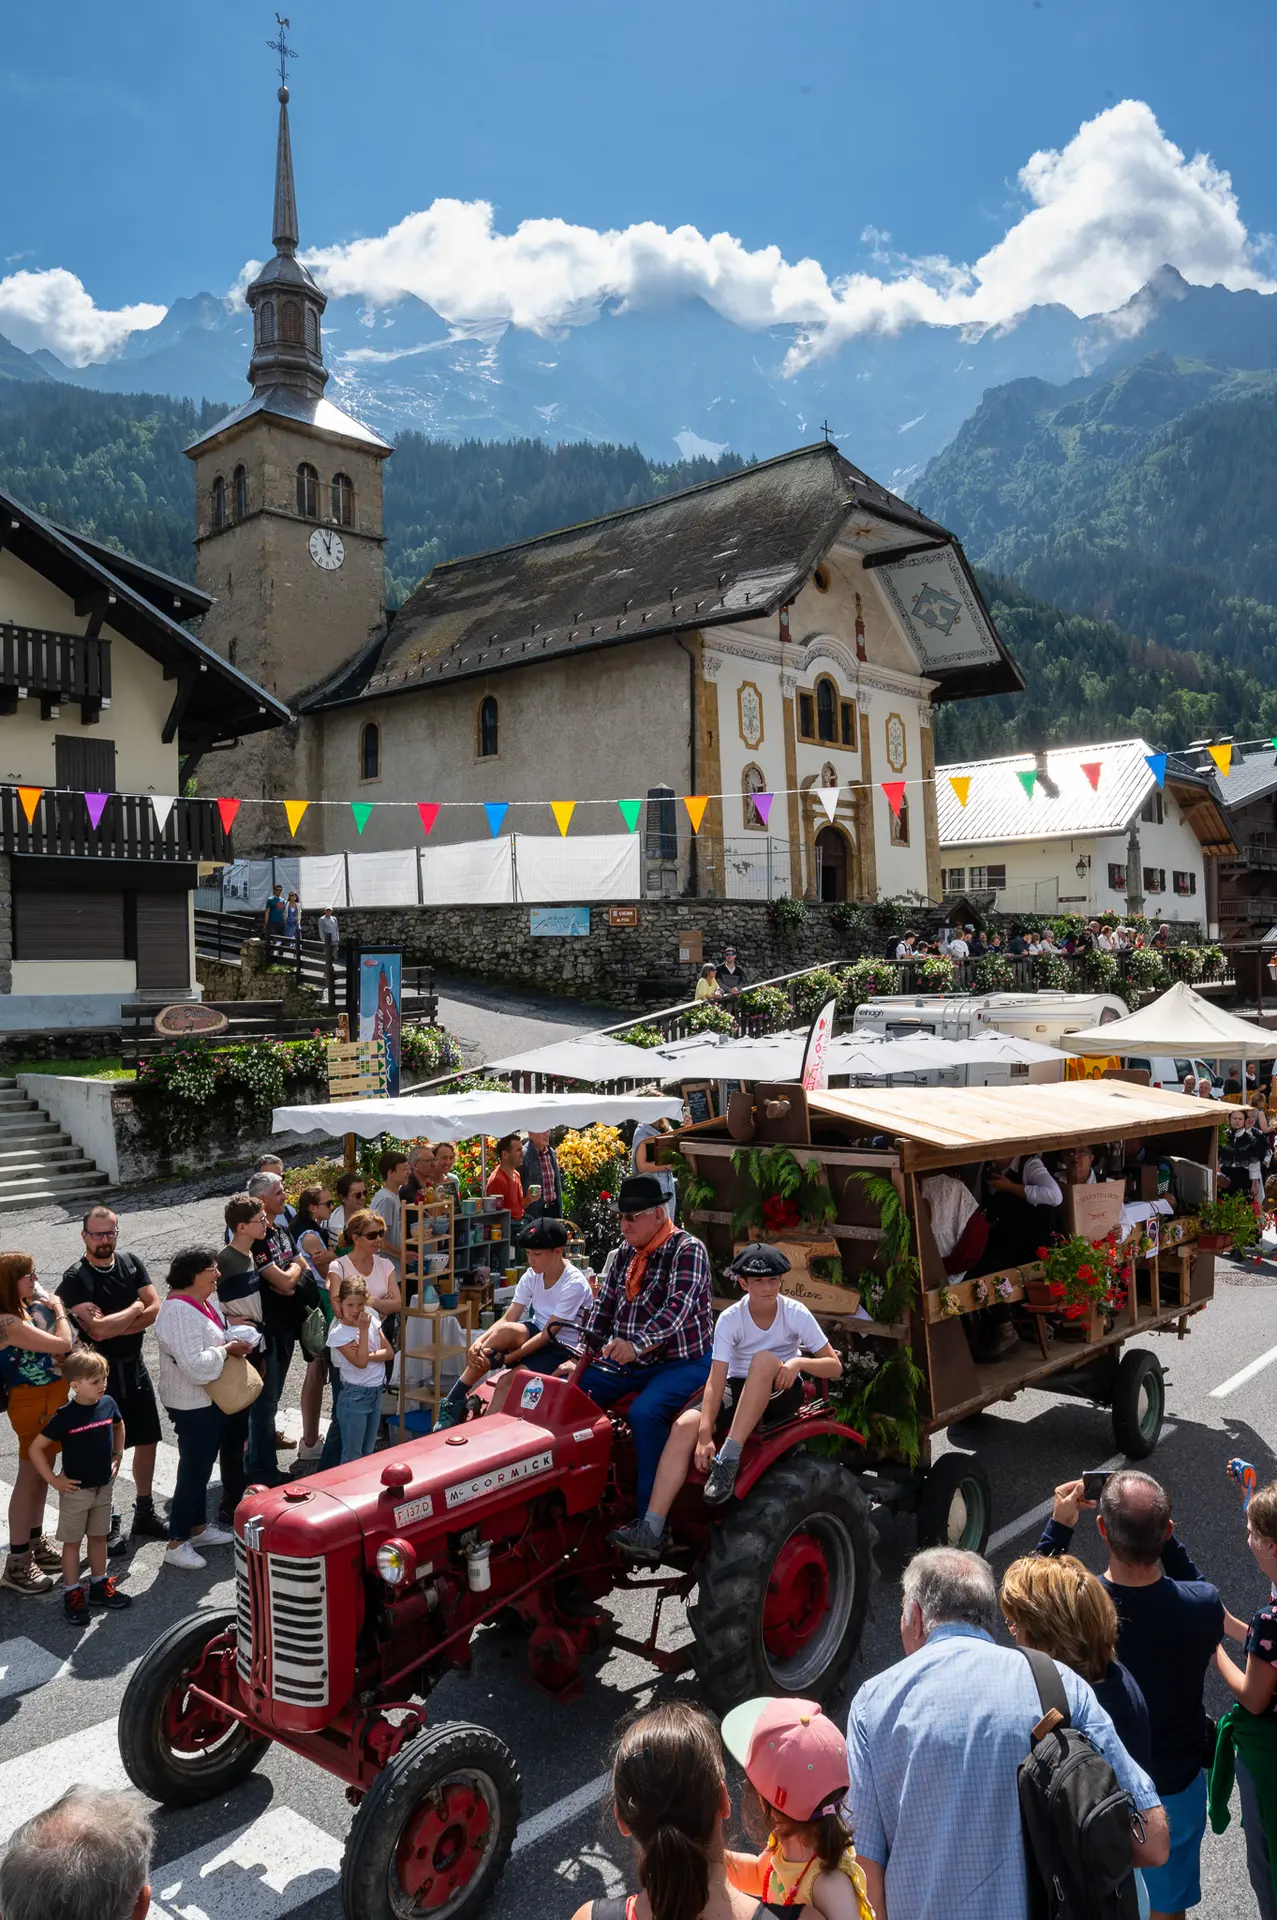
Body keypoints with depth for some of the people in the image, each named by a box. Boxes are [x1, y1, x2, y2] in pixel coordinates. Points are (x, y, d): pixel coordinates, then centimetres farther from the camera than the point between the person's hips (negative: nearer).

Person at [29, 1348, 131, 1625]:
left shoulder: (108, 1404, -9)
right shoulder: (65, 1416, -22)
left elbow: (118, 1426, 14)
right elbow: (36, 1448, -16)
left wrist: (117, 1456, 8)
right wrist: (52, 1480, -14)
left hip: (104, 1486, 5)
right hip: (76, 1490, -4)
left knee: (99, 1536, 17)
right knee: (72, 1541, 9)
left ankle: (99, 1586, 31)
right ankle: (72, 1595, 20)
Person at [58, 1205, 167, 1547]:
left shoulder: (130, 1263, 0)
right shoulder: (75, 1280, -16)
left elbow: (155, 1309, -8)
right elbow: (97, 1329, -27)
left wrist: (114, 1328, -19)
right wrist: (135, 1308, -13)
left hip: (135, 1365, 6)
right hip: (101, 1371, -5)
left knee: (147, 1440, 14)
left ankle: (144, 1513, 30)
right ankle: (106, 1524, 20)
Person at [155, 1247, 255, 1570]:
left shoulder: (206, 1301, 6)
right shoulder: (179, 1311, -25)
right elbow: (195, 1364, -31)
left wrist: (236, 1340, 1)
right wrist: (227, 1349, -20)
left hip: (210, 1399, 10)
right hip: (191, 1405, -10)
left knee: (203, 1466, 19)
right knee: (194, 1469, -3)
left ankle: (199, 1527, 33)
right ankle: (176, 1543, 8)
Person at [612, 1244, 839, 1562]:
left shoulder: (796, 1314, -12)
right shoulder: (730, 1320, -12)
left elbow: (834, 1366, -10)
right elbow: (716, 1381, -19)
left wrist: (799, 1361, -31)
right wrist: (705, 1434, -31)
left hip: (780, 1394, -1)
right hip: (737, 1391, 1)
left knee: (764, 1359, -35)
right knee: (685, 1425, -27)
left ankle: (729, 1460, -36)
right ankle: (650, 1533, -33)